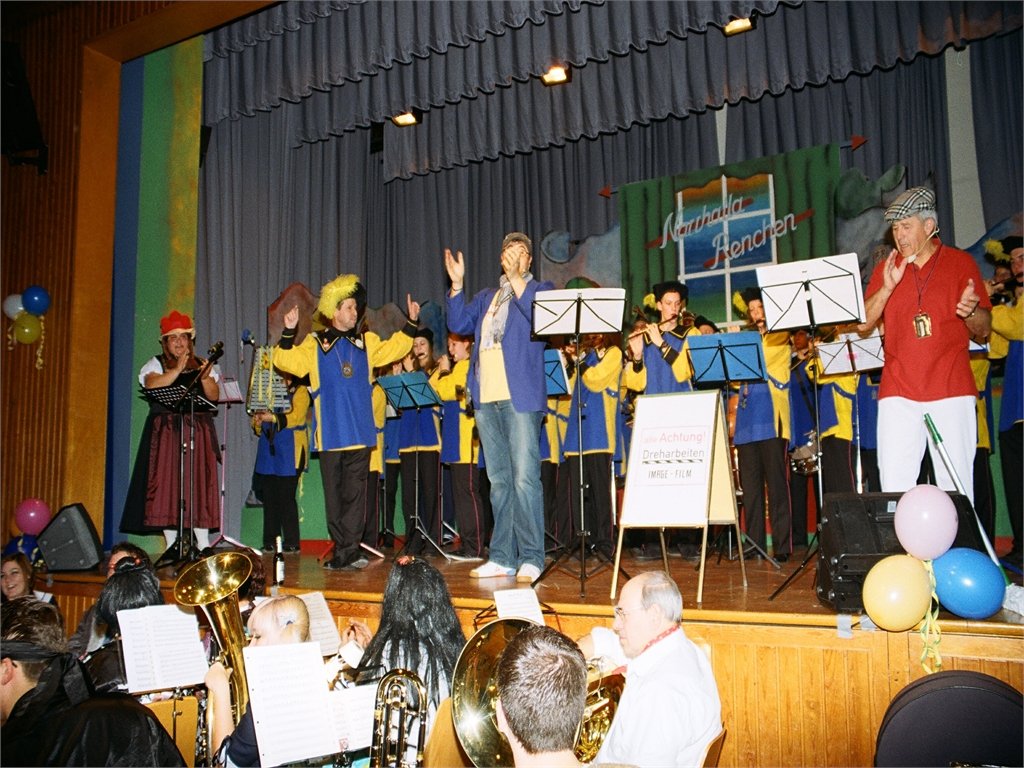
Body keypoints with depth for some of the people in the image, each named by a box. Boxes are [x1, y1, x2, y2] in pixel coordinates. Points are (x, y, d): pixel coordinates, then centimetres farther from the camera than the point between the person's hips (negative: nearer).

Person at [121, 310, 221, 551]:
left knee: (199, 484, -4)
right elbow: (152, 385, -12)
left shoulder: (202, 365, 14)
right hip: (165, 432, -1)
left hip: (198, 432, 1)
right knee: (166, 483, -5)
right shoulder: (156, 364, 9)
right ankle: (171, 545, 2)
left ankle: (203, 544, -1)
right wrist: (177, 370, -20)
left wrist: (205, 377, -16)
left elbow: (214, 396, 1)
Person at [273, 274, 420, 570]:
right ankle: (343, 550, 13)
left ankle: (347, 552, 1)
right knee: (334, 492, 4)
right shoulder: (315, 343, 3)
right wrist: (288, 333, -21)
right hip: (330, 433, -1)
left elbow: (394, 348, 15)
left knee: (354, 491, -1)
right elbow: (284, 360, -6)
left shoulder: (367, 342, 13)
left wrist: (411, 323, 6)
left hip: (360, 432, 2)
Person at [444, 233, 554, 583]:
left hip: (520, 397, -6)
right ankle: (502, 557, 16)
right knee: (499, 480, 10)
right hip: (486, 398, 6)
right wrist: (457, 283, 1)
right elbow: (459, 324, 10)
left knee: (524, 477, -10)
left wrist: (517, 279, -18)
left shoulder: (540, 290, 8)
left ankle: (531, 559, -4)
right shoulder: (486, 297, 23)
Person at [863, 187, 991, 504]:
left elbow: (984, 330, 8)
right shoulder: (886, 268, 12)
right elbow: (863, 322, 3)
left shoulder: (961, 262, 7)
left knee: (956, 484, -2)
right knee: (894, 484, -4)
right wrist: (887, 287, -11)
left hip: (952, 389, -1)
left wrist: (971, 311, -15)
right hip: (898, 390, 1)